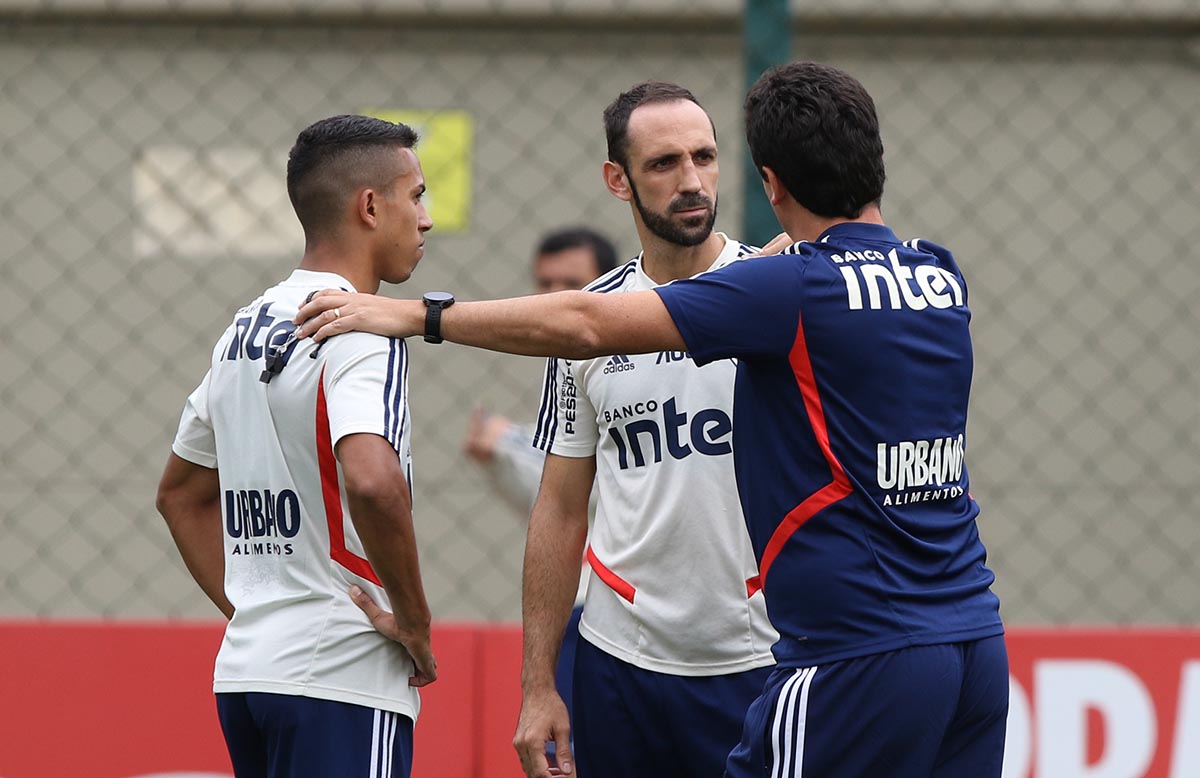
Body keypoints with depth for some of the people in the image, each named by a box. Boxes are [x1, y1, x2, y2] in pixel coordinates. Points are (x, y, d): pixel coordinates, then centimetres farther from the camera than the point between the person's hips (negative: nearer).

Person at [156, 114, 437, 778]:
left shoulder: (246, 328, 15)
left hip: (244, 669, 8)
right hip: (341, 680, -8)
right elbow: (371, 481, -29)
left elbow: (181, 493, 25)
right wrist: (413, 621, -16)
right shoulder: (361, 328, -12)